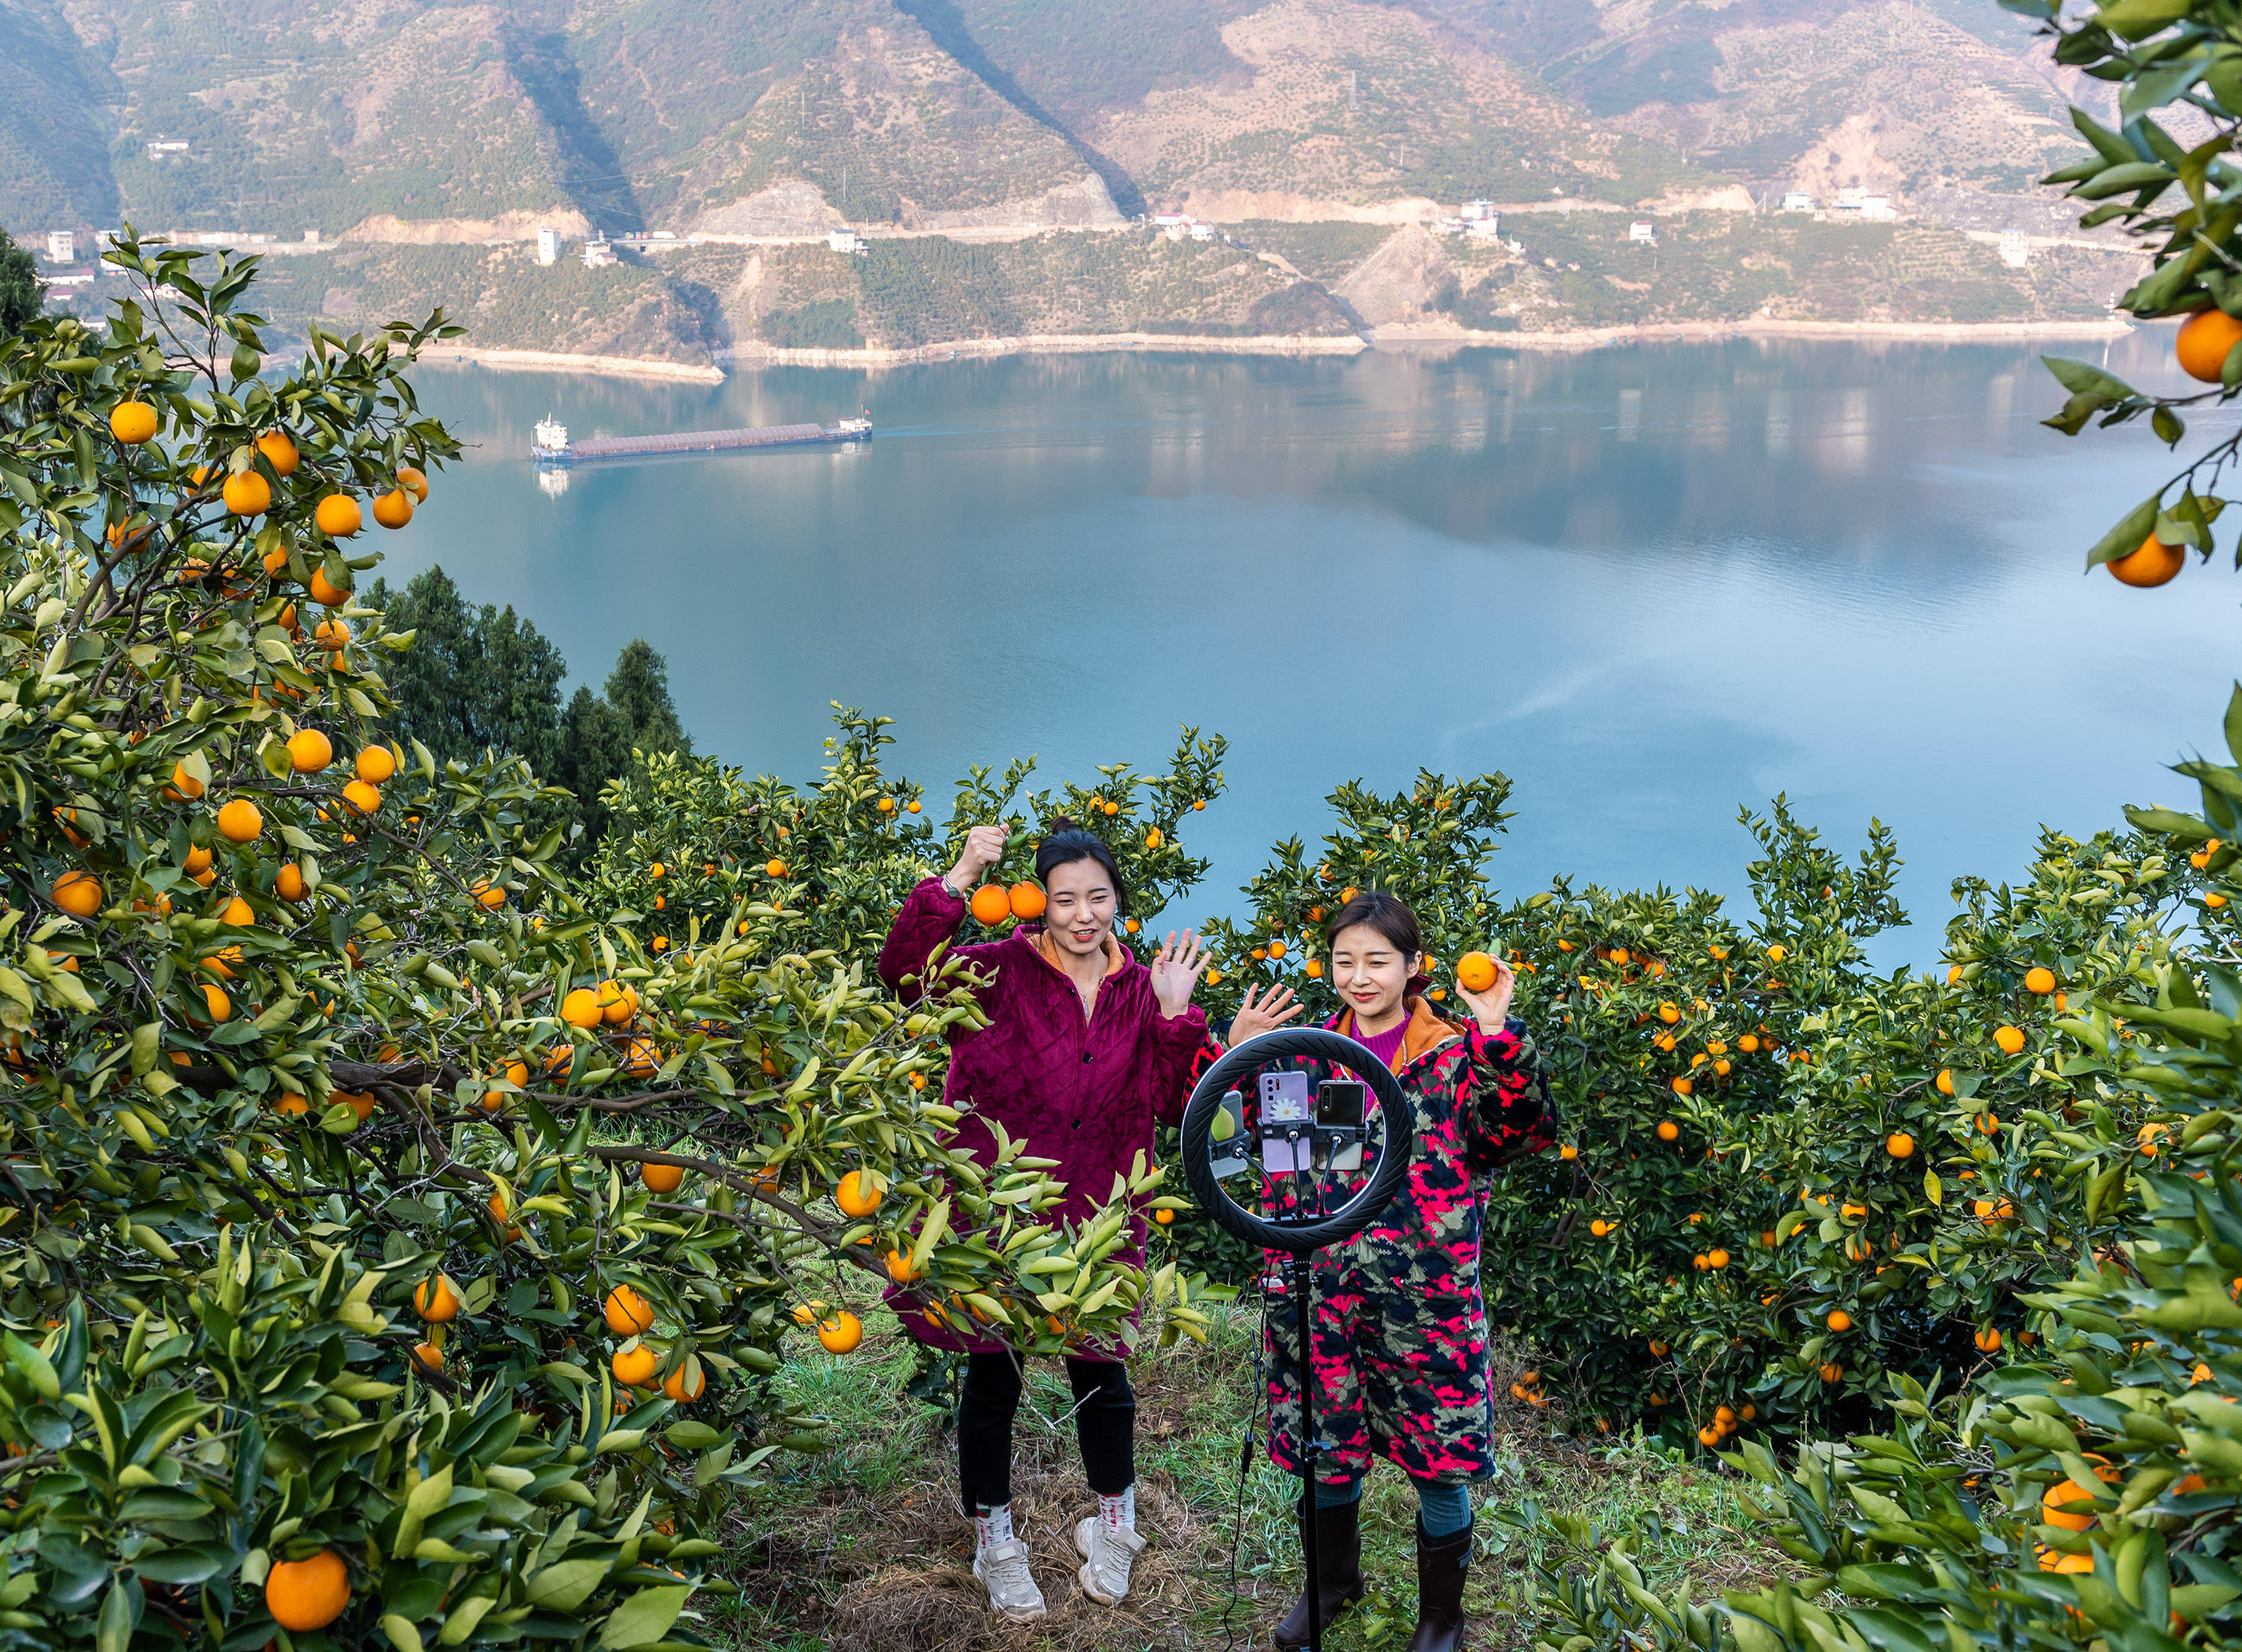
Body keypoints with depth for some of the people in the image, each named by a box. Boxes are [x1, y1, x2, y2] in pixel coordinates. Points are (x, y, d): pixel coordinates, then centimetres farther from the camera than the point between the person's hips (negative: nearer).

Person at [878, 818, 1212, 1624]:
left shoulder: (1140, 991, 2)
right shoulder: (1001, 973, -11)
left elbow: (1174, 1106, -2)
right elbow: (905, 972, -27)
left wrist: (1176, 1018, -15)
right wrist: (956, 880, -33)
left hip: (1093, 1223, 3)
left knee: (1101, 1376, 15)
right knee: (992, 1377, 11)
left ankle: (1114, 1527, 42)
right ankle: (994, 1544, 33)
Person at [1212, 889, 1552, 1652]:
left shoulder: (1455, 1054, -4)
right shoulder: (1311, 1050, 7)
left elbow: (1522, 1129, -17)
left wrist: (1499, 1036, -28)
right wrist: (1239, 1052, -1)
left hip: (1425, 1294, -3)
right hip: (1321, 1291, 3)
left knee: (1438, 1456, 6)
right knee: (1326, 1445, 17)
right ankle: (1333, 1579, 43)